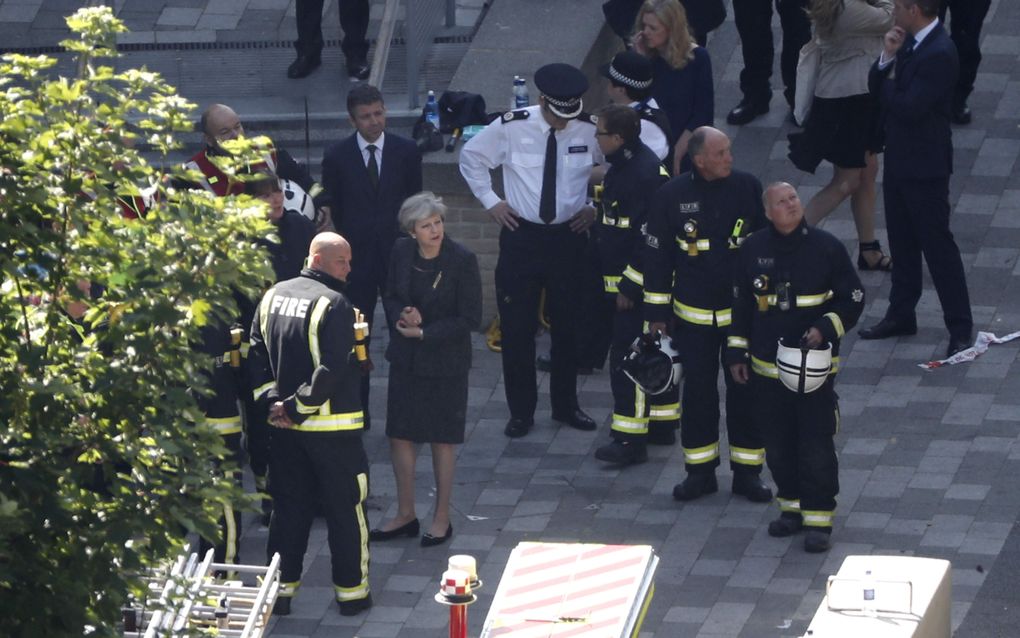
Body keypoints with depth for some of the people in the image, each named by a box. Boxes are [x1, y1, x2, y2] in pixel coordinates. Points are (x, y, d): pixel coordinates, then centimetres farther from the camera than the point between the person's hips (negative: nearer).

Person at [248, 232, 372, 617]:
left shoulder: (273, 297, 5)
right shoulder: (333, 304, -17)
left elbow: (257, 355, 5)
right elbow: (333, 369, -23)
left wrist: (273, 399, 0)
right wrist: (298, 406, -14)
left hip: (284, 426, 6)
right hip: (333, 427, -6)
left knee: (288, 507, 14)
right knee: (345, 509, 7)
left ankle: (280, 588, 16)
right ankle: (351, 590, 13)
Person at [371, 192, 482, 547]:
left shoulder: (462, 260, -17)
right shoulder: (401, 252, -4)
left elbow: (470, 318, -14)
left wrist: (423, 332, -17)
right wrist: (401, 316, -13)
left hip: (445, 361, -4)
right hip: (405, 358, 4)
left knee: (442, 440, 7)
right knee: (400, 436, 9)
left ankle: (442, 518, 19)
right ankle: (405, 515, 23)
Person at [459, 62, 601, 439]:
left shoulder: (591, 130, -8)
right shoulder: (511, 127, -10)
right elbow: (471, 157, 6)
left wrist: (596, 209, 3)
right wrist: (490, 201, 1)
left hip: (568, 237, 1)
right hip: (521, 236, -1)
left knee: (567, 325, 10)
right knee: (516, 327, 2)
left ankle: (566, 406, 26)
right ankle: (521, 411, 14)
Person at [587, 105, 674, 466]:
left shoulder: (646, 174, -23)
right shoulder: (622, 166, 10)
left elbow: (650, 239, -25)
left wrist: (630, 287, -22)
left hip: (640, 285, -11)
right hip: (625, 283, 11)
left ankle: (630, 440, -7)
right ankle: (663, 424, 29)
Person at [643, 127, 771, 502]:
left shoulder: (748, 188, -5)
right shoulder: (672, 196, -7)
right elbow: (657, 256, 1)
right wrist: (656, 312, 1)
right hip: (693, 314, 0)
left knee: (745, 391, 5)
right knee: (698, 392, 8)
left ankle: (747, 471, 16)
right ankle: (700, 471, 19)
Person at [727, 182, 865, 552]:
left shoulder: (826, 248, -5)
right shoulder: (753, 250, 3)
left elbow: (852, 300, 1)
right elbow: (741, 305, 13)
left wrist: (826, 328, -14)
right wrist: (737, 352, 11)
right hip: (766, 368, 3)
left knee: (816, 447, -3)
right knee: (778, 445, 10)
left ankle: (819, 518, 4)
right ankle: (792, 507, 26)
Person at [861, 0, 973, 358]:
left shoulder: (939, 54, -24)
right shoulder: (910, 42, 5)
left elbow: (909, 107, -27)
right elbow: (875, 86, 7)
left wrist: (887, 87, -9)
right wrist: (887, 58, -12)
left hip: (925, 167, -9)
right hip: (899, 160, 9)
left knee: (937, 244, -3)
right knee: (902, 243, 18)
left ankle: (960, 328, 4)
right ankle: (901, 315, 30)